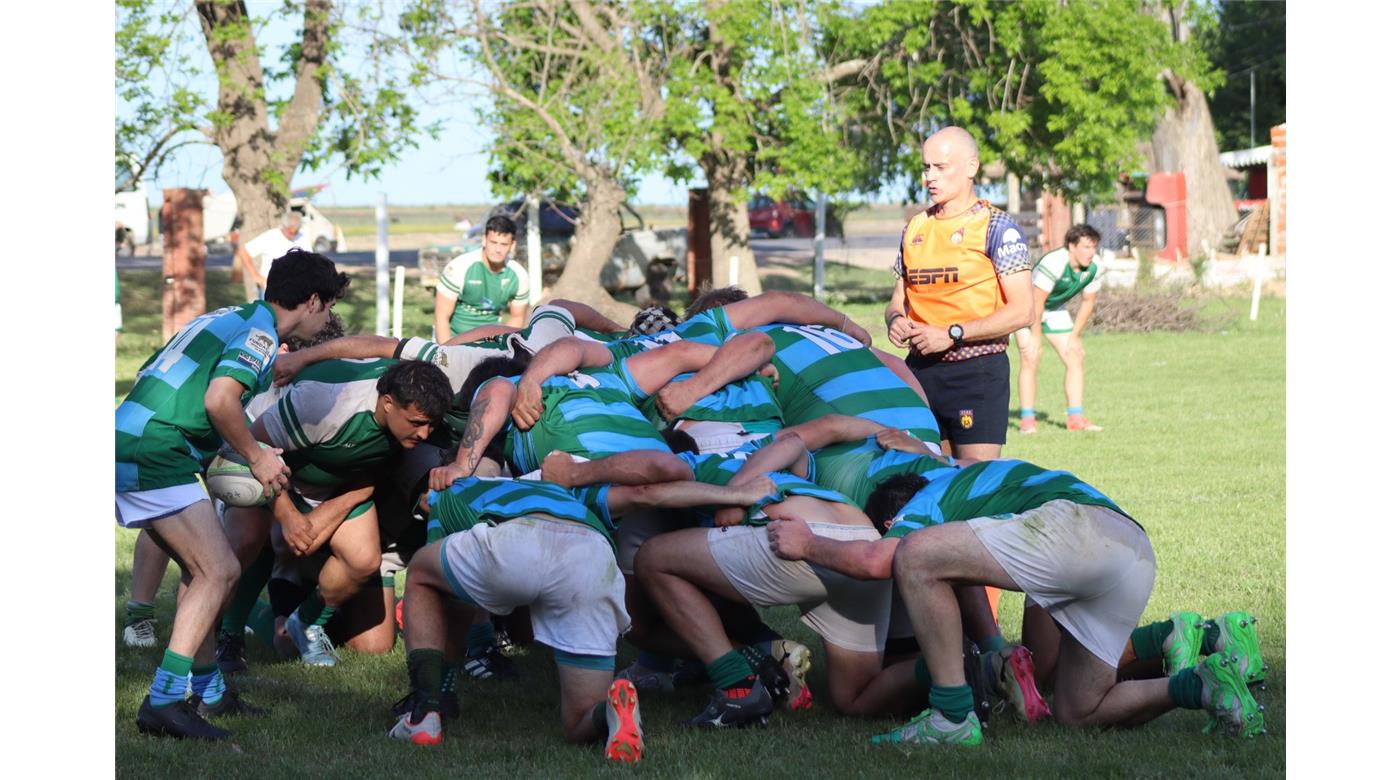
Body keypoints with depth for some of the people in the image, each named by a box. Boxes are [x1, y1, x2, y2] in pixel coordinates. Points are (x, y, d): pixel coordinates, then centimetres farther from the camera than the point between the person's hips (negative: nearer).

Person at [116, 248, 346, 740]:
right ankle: (162, 703, -16)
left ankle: (208, 692, 24)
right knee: (219, 571, -11)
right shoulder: (260, 332, -7)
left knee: (202, 571, 18)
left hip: (131, 443, 10)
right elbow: (219, 399, -23)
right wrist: (256, 456, -8)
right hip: (156, 455, -10)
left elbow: (150, 376, 27)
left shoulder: (229, 319, 21)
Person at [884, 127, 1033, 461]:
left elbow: (1020, 311, -11)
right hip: (920, 369, 6)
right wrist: (895, 319, -2)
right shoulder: (914, 229, 14)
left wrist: (953, 334, -17)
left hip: (978, 370, -6)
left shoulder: (996, 227, -5)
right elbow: (899, 299, 23)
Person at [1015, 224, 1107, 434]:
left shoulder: (1095, 267, -16)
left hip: (1055, 310, 6)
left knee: (1075, 357, -1)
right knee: (1031, 359, -16)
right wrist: (1035, 336, -22)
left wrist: (1074, 336, -3)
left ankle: (1076, 418, 2)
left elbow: (1088, 302, -3)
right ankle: (1027, 420, -12)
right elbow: (1037, 301, -28)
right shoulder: (1054, 263, -35)